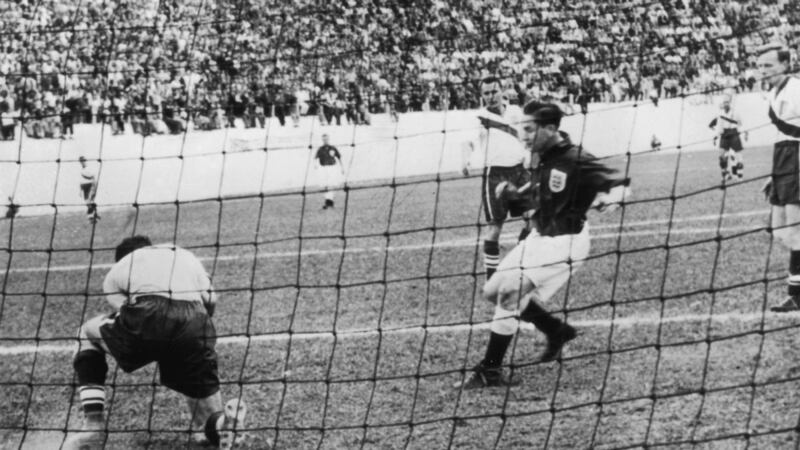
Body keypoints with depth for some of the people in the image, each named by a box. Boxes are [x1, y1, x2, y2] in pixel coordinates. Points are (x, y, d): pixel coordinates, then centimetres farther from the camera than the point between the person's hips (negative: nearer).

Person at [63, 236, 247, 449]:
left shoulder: (117, 269, 31)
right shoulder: (187, 257, 39)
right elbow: (210, 301, 23)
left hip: (147, 318, -2)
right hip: (194, 325, 2)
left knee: (89, 332, 31)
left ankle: (93, 426, 19)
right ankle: (222, 422, -20)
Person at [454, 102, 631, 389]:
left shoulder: (576, 160, -20)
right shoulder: (543, 158, 4)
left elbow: (620, 185, -19)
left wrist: (600, 201, -31)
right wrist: (515, 193, 3)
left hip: (565, 242, -9)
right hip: (539, 236, 9)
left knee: (509, 293, -16)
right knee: (492, 291, 11)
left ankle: (490, 370, -7)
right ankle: (556, 331, 26)